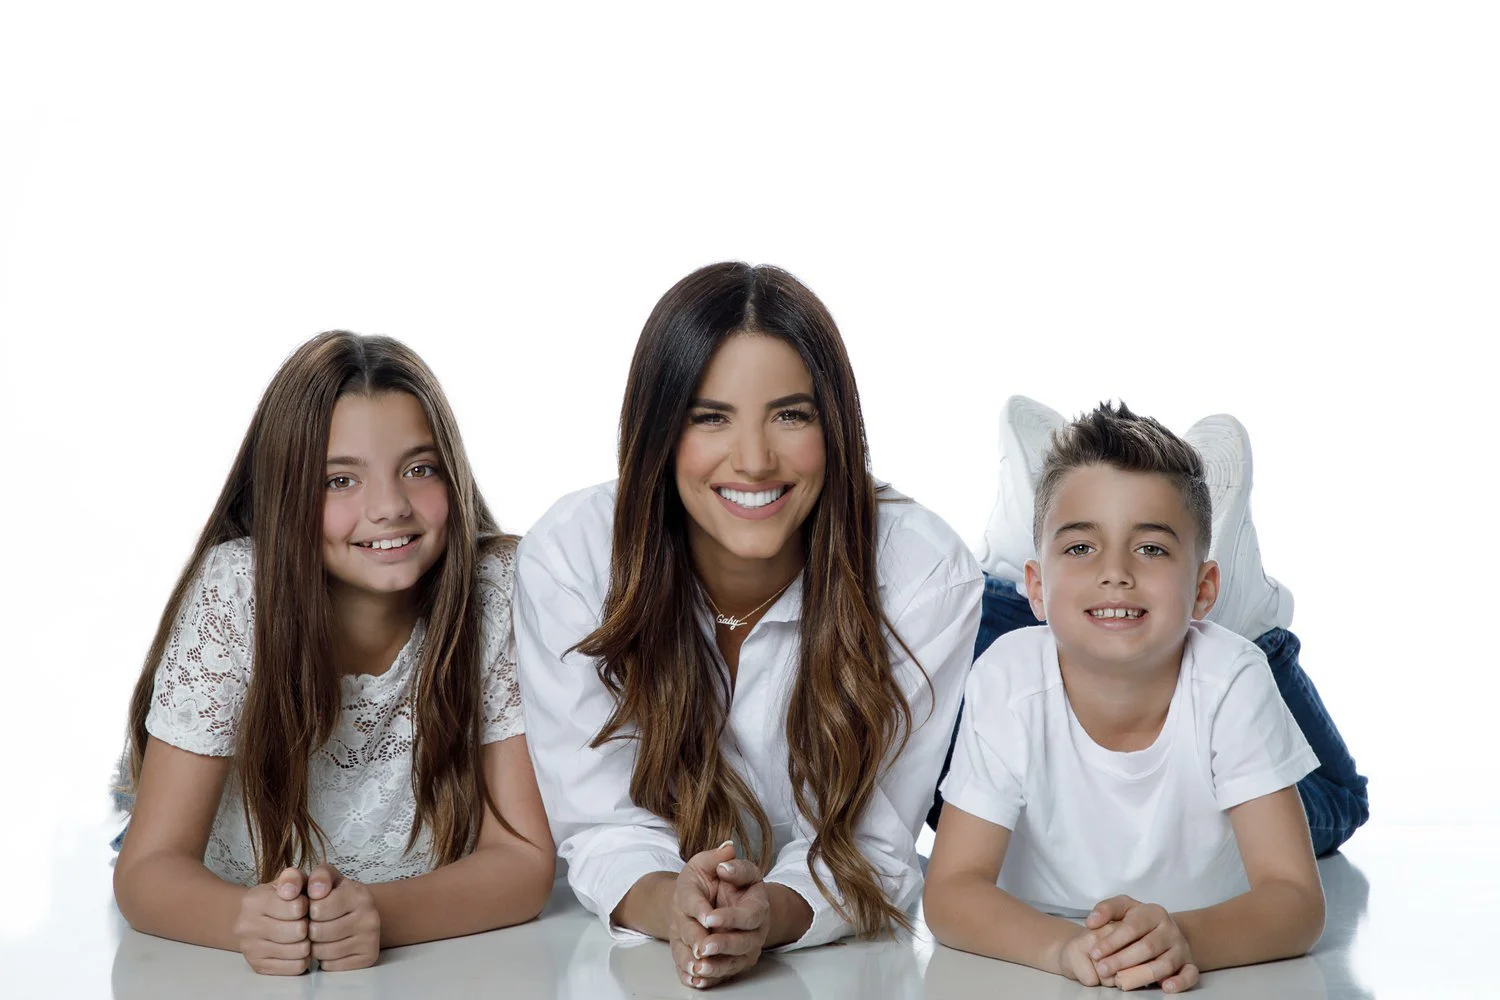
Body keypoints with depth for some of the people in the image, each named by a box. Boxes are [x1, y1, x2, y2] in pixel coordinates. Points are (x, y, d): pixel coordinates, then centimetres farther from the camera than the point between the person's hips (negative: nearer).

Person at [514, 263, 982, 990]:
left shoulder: (927, 573, -14)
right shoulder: (566, 557, -13)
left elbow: (869, 847, -11)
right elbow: (603, 828, -10)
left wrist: (770, 912, -31)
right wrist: (672, 906, -31)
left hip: (845, 960, 0)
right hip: (635, 957, 0)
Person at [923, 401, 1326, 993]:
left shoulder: (1232, 681, -20)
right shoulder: (1008, 680, -19)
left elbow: (1295, 900, -22)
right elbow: (950, 891, -19)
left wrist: (1181, 938, -45)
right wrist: (1065, 946, -41)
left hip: (1216, 974, 0)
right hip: (1042, 982, 0)